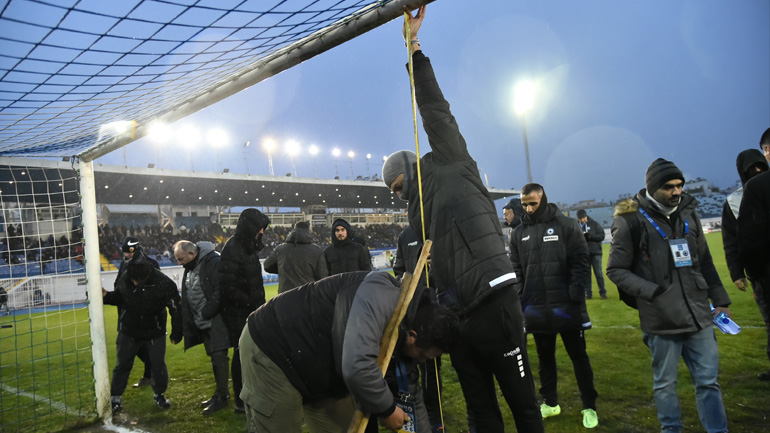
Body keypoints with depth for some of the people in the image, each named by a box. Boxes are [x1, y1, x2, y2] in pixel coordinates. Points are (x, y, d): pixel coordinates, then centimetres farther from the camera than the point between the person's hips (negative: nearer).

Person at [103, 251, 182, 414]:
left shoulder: (163, 283, -24)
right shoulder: (124, 279, -14)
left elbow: (175, 309, -14)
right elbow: (118, 298, 8)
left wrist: (176, 333, -7)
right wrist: (106, 295, -14)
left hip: (154, 332, -2)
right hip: (129, 330, 2)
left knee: (158, 364, 6)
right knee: (122, 364, 7)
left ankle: (159, 395, 28)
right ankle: (115, 398, 24)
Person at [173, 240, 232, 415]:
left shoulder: (213, 262, -16)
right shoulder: (189, 269, 13)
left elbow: (219, 291, -22)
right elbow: (187, 299, 18)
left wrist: (207, 313, -21)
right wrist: (188, 324, 11)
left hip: (216, 320, -9)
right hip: (203, 323, 9)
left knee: (219, 356, -6)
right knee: (214, 356, 15)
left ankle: (222, 396, 4)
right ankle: (220, 393, 26)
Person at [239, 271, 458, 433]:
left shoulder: (401, 338, -2)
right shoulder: (382, 295, -31)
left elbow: (409, 396, 12)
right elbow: (356, 366, -42)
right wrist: (387, 409, -25)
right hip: (271, 347, -9)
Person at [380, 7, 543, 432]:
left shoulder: (451, 169, 4)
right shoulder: (418, 211, 22)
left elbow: (437, 115, -6)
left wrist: (413, 49, -9)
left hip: (494, 306, -7)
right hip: (457, 316, 7)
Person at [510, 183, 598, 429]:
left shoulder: (567, 226, -3)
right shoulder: (518, 234, 7)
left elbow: (580, 263, -6)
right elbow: (515, 270, 8)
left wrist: (576, 295, -14)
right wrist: (520, 299, -1)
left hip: (566, 307, -3)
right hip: (536, 309, 3)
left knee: (578, 356, 8)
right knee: (545, 358, 15)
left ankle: (589, 407, 21)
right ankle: (550, 403, 30)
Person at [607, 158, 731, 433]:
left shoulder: (688, 213, 8)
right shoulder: (631, 220, -9)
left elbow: (704, 263, 16)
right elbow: (616, 270, -7)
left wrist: (720, 300, 14)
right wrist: (653, 293, -16)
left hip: (699, 315, 4)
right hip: (660, 320, -4)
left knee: (708, 381, 9)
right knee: (665, 384, 11)